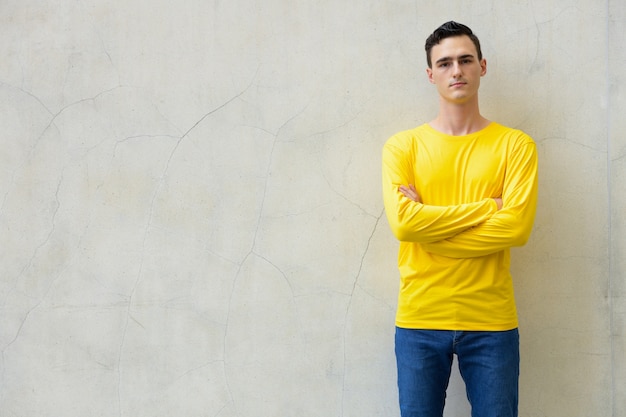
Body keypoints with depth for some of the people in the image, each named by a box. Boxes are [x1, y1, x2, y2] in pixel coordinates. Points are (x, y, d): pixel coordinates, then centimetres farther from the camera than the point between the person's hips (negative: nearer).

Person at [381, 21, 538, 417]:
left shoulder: (515, 145, 2)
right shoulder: (403, 146, 3)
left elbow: (516, 227, -12)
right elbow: (403, 221, -13)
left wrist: (429, 227, -12)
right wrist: (487, 206, -10)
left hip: (491, 323, 0)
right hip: (419, 322, 1)